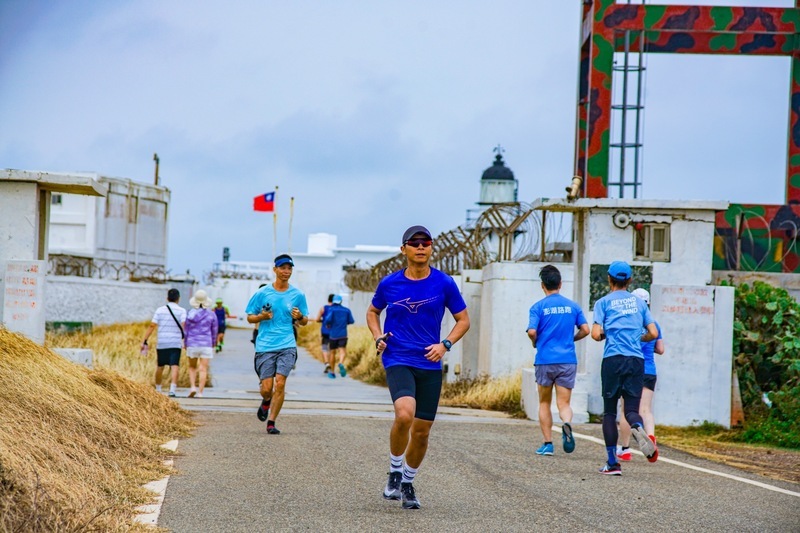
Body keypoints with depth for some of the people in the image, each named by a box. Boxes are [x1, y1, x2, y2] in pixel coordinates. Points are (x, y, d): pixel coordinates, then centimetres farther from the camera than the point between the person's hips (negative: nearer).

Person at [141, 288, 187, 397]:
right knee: (174, 367, -8)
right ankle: (172, 389, -23)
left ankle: (158, 389, 29)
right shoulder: (182, 311, -1)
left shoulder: (160, 310, 6)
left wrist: (144, 342, 3)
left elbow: (152, 326, 1)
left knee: (160, 367, 17)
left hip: (161, 343, 3)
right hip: (176, 343, -3)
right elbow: (183, 326, -14)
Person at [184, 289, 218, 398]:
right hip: (206, 344, -1)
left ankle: (192, 387, 0)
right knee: (203, 369, 0)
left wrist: (185, 344, 16)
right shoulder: (211, 314, -2)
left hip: (192, 344, 1)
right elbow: (214, 331, 7)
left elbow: (186, 330, 4)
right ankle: (200, 392, -6)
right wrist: (213, 344, 22)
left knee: (192, 367, 17)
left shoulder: (190, 313, -3)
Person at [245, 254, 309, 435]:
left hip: (287, 346, 0)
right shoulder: (262, 293, 2)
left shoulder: (297, 295, 6)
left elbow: (304, 321, 15)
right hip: (265, 346, 0)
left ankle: (271, 422, -1)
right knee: (266, 388, -4)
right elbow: (250, 317, 9)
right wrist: (261, 317, -12)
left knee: (280, 384, -13)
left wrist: (300, 317, -9)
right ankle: (266, 401, 33)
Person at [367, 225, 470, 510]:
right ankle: (394, 471, -4)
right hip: (398, 361, -2)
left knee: (422, 430, 6)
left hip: (430, 365, 2)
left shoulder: (444, 283, 0)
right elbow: (373, 312, 19)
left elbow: (463, 320, 9)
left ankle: (408, 482, 30)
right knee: (404, 414, -27)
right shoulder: (389, 284, 1)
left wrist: (445, 344, -7)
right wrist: (378, 338, 1)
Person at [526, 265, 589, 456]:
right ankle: (567, 423, -33)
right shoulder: (573, 306, 7)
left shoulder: (538, 307, -2)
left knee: (544, 403, 13)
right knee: (564, 403, 0)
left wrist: (536, 344, 8)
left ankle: (548, 444, 10)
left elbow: (532, 332, -13)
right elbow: (585, 330, 4)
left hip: (545, 360, -1)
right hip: (568, 360, 2)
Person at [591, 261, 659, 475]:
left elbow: (596, 334, -6)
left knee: (609, 411, 6)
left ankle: (612, 463, 2)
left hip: (613, 359, -2)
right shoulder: (639, 302, 14)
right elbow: (653, 333, 10)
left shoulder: (603, 302, 4)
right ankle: (637, 428, -35)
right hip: (636, 360, 2)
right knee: (631, 408, 3)